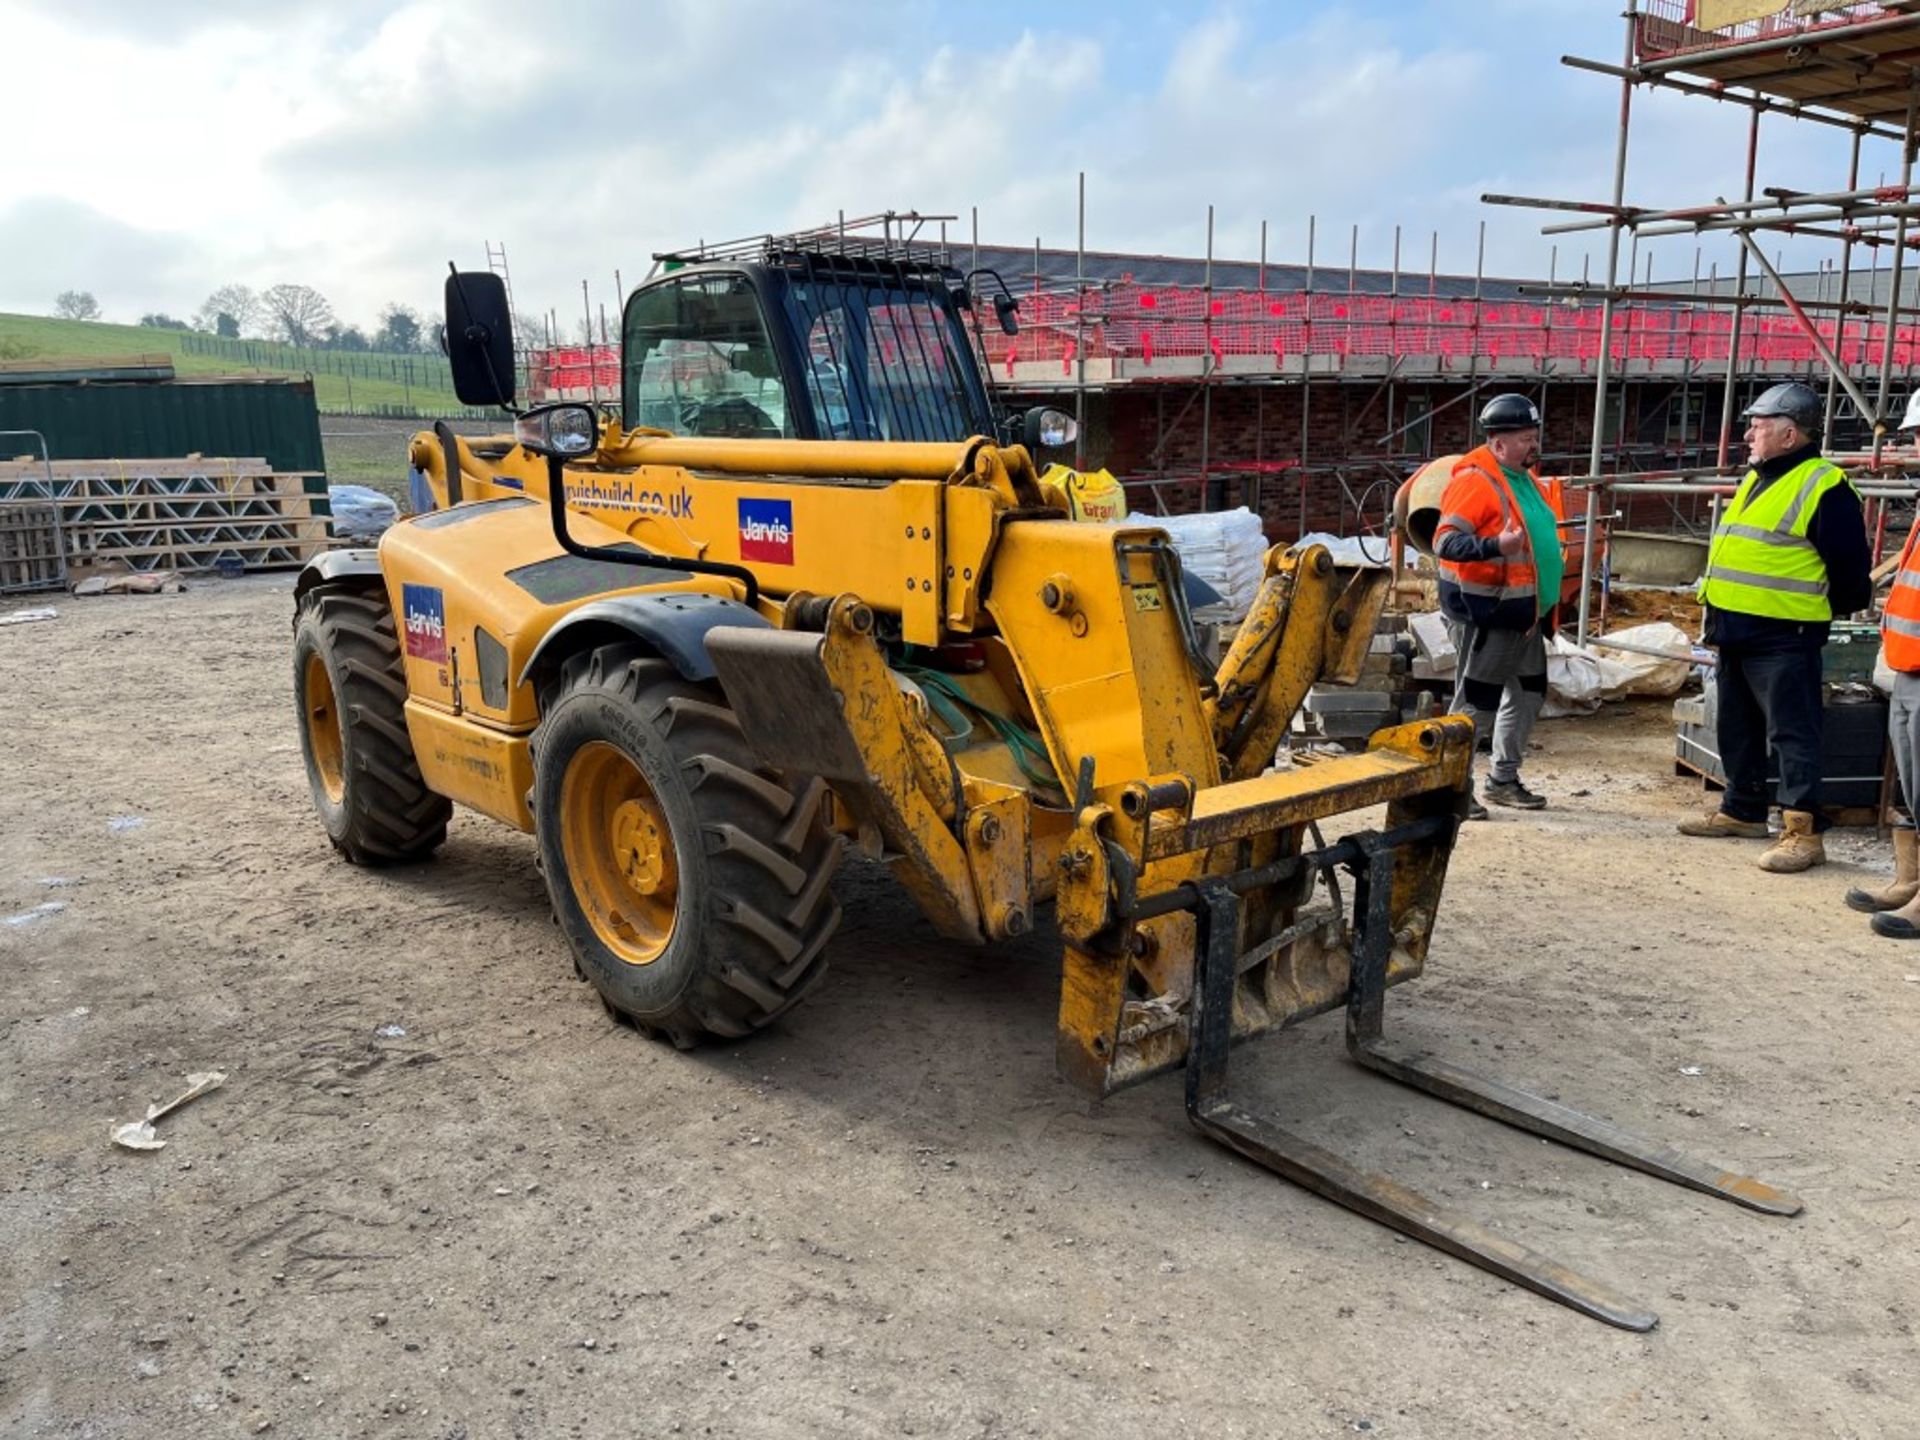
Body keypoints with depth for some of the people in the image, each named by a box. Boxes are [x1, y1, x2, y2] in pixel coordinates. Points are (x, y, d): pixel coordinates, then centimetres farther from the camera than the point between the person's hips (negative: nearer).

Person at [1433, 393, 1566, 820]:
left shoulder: (1526, 478, 13)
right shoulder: (1474, 481, -16)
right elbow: (1445, 541, -26)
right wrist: (1496, 546, -40)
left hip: (1525, 612, 10)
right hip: (1486, 612, -10)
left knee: (1528, 693, 16)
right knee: (1475, 702, -4)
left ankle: (1503, 779, 29)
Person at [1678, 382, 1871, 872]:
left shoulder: (1823, 486, -13)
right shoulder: (1756, 480, 16)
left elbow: (1848, 565, -11)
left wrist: (1832, 611, 2)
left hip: (1784, 638, -9)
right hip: (1736, 631, 9)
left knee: (1791, 734, -7)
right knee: (1737, 729, 17)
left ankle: (1804, 832, -4)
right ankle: (1742, 811, 29)